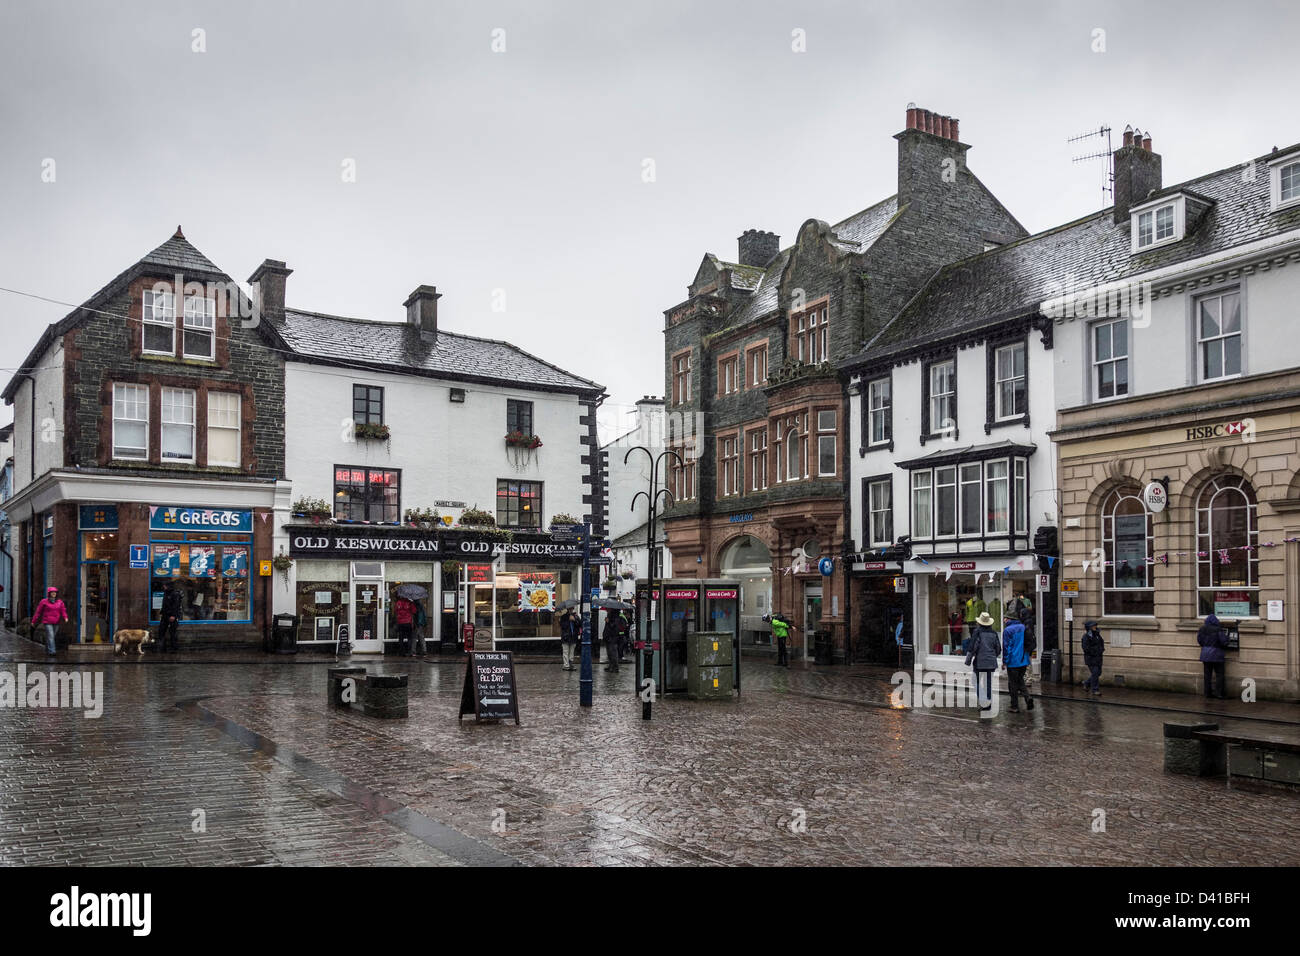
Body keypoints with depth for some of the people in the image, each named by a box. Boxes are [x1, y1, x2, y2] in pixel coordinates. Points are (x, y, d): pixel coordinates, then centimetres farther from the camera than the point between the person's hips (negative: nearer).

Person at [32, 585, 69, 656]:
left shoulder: (60, 602, 8)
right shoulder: (44, 601, 1)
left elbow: (63, 611, 0)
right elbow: (38, 612, 5)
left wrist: (65, 617, -21)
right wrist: (34, 621, 8)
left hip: (56, 623, 4)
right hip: (47, 622, -4)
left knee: (50, 636, 12)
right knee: (50, 636, -15)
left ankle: (47, 650, 30)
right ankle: (52, 651, -21)